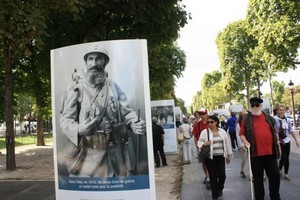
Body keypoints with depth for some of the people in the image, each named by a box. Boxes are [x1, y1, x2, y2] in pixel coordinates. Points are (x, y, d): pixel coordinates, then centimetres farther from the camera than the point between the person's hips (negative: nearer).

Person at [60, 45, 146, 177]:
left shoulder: (113, 87, 10)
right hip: (86, 154, -3)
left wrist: (135, 123, -14)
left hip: (114, 153, 3)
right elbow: (65, 119, -3)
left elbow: (125, 111, 8)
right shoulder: (76, 88, -1)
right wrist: (78, 129, -25)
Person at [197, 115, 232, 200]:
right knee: (213, 176, 1)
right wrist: (204, 144, -20)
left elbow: (227, 143, 11)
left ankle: (220, 189, 29)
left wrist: (228, 155, 12)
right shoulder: (204, 132, -2)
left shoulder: (222, 131, 6)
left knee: (222, 175, -1)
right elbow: (199, 142, 2)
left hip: (220, 157, 2)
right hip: (210, 157, -2)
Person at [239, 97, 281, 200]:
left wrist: (277, 144, 14)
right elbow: (241, 133, -1)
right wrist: (245, 142, -18)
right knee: (257, 177, 7)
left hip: (270, 152, 3)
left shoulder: (269, 118, 8)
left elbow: (274, 132, 17)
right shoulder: (247, 119, 0)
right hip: (255, 153, -2)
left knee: (275, 175, 8)